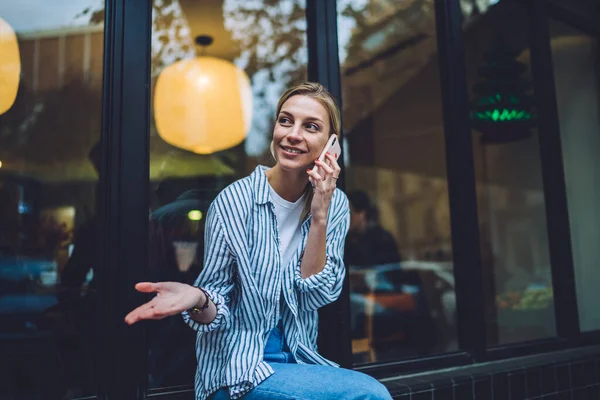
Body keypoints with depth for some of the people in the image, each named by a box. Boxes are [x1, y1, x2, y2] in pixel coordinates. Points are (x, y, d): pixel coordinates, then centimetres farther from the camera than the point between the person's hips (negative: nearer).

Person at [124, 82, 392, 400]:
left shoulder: (335, 204, -2)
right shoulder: (233, 202, -15)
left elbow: (313, 296, -10)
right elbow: (219, 311, -11)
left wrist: (319, 216, -20)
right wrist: (197, 299, -33)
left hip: (298, 360, 4)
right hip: (238, 366, -4)